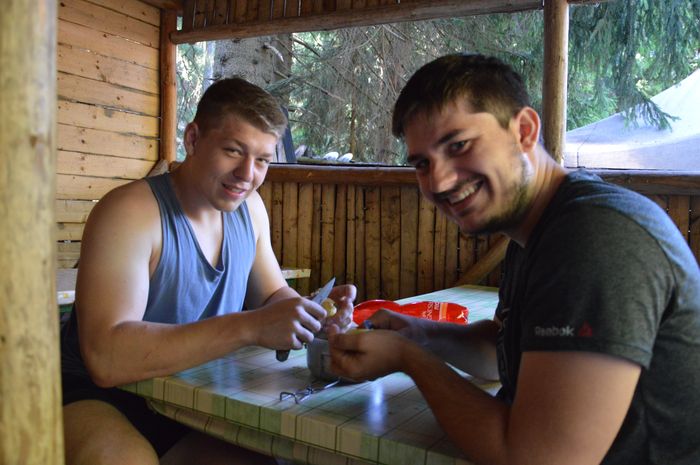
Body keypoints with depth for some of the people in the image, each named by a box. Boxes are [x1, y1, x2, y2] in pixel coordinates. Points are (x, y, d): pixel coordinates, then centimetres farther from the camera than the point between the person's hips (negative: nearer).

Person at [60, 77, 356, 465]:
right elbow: (105, 357, -32)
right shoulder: (131, 212, -22)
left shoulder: (249, 207, 0)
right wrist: (250, 327, -39)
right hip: (95, 398, -5)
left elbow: (273, 293, 10)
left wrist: (313, 311, -14)